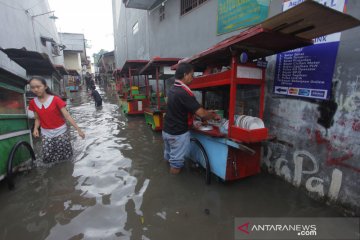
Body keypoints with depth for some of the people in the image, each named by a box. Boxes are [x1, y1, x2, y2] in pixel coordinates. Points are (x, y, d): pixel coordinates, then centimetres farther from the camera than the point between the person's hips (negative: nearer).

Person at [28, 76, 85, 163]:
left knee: (65, 157, 0)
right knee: (48, 158, 1)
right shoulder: (33, 102, 1)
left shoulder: (56, 99, -11)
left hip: (60, 132, -3)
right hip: (46, 134, 3)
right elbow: (37, 118, 12)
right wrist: (35, 128, -9)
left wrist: (78, 129, -18)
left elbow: (67, 116, -13)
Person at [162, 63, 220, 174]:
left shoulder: (173, 89, 4)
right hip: (178, 133, -9)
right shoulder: (184, 92, -24)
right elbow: (201, 114, -25)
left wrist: (206, 112, 8)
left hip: (167, 130, 9)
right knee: (177, 160, 10)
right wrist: (213, 116, -5)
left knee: (169, 156, 26)